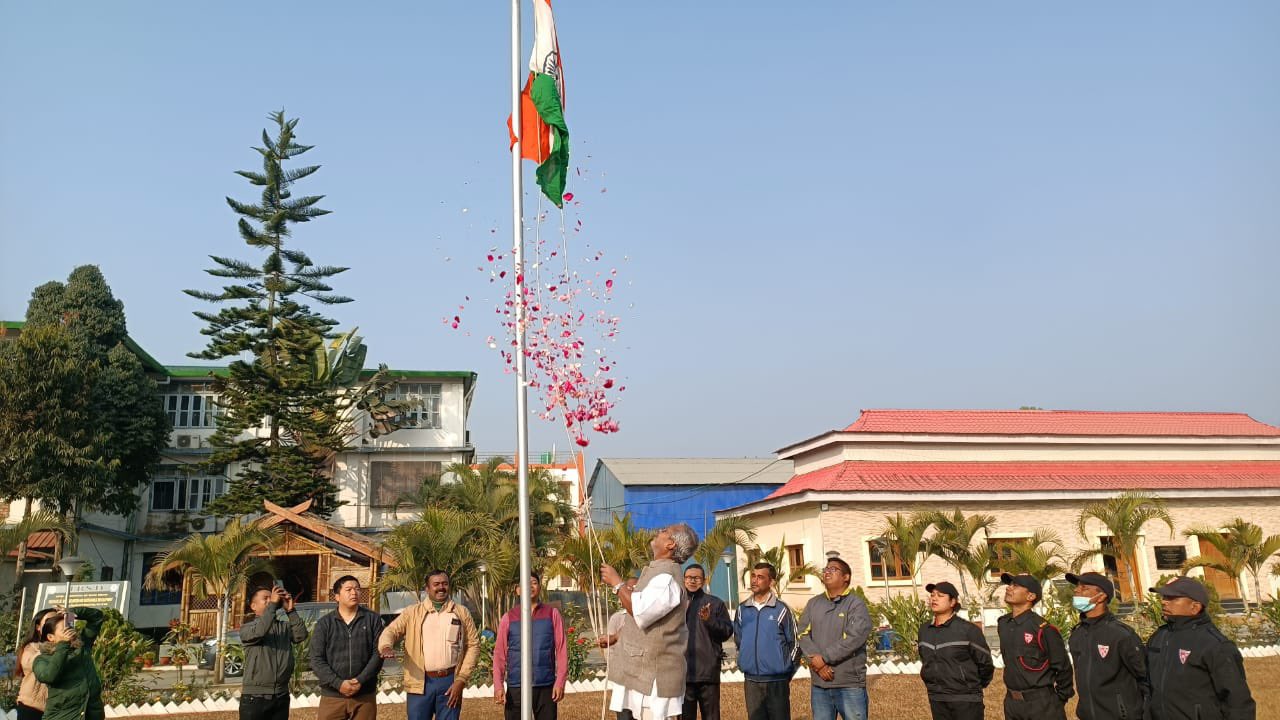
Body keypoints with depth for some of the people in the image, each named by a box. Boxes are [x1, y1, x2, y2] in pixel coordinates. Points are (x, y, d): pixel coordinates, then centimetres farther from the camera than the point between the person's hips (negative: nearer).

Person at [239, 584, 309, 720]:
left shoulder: (285, 627, 11)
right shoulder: (247, 628, 1)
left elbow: (301, 636, -8)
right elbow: (259, 632, -21)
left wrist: (290, 610, -12)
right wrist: (273, 604, -18)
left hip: (281, 696, 4)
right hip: (255, 697, -3)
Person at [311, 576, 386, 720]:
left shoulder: (373, 619, 5)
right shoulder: (324, 624, 4)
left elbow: (378, 653, -1)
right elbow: (317, 660, -2)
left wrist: (361, 680, -13)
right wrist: (338, 683, -13)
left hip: (365, 695, 0)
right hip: (332, 696, 0)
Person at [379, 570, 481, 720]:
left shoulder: (461, 613, 7)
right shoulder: (413, 613, 6)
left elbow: (473, 645, 5)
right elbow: (391, 631, -1)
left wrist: (461, 679, -3)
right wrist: (386, 646, -25)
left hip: (450, 682, 0)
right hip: (420, 683, 0)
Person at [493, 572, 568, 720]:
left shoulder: (552, 614, 4)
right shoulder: (508, 618, 5)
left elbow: (561, 649, 1)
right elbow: (499, 653, 3)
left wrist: (560, 682, -6)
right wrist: (498, 685, -6)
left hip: (546, 686, 0)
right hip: (516, 687, 0)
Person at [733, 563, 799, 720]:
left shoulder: (781, 609, -5)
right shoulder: (742, 610, 4)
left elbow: (795, 643, 0)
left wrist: (786, 671, 4)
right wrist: (747, 661, 12)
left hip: (777, 681, -3)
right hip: (751, 681, 3)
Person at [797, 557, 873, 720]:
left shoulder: (856, 604, -5)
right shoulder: (813, 604, 12)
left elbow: (854, 638, -18)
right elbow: (803, 634, 2)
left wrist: (823, 658, -17)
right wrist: (816, 659, -15)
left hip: (850, 685, -5)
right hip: (819, 684, 5)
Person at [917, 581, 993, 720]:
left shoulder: (968, 630, -12)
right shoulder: (924, 630, 5)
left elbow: (985, 662, -3)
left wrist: (975, 686, 8)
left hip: (966, 699, -5)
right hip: (936, 700, 5)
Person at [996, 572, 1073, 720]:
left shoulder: (1042, 629, -16)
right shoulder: (1002, 624, 4)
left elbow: (1063, 667, -9)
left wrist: (1060, 699, -2)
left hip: (1042, 703, -6)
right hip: (1011, 703, 6)